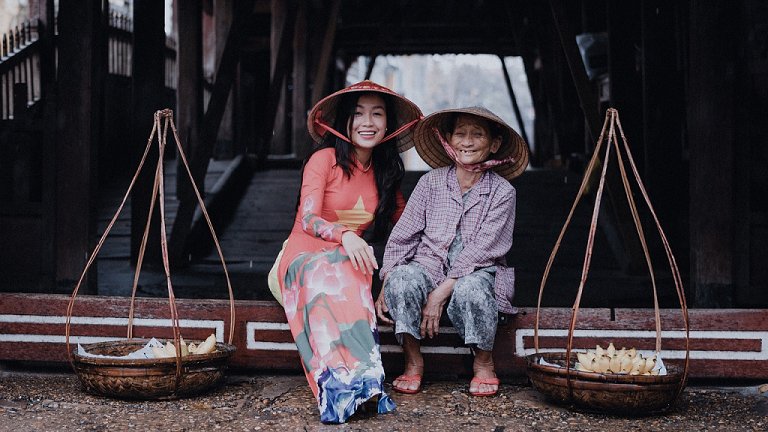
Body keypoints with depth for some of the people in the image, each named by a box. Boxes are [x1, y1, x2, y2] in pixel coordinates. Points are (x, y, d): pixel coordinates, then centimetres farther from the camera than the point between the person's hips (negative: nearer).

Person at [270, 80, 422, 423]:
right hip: (303, 256, -3)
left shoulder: (384, 173, 13)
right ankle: (356, 380, -53)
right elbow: (307, 219, -17)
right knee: (326, 272, -41)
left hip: (348, 261, 4)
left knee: (342, 273, -36)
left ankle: (344, 387, -49)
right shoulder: (325, 159, -6)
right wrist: (345, 235, -36)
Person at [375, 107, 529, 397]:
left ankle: (483, 361, -9)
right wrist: (385, 287, -11)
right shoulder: (431, 182, 4)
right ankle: (413, 360, -12)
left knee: (469, 288, -37)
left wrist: (442, 292, -22)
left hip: (477, 272, -2)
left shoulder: (502, 191, -2)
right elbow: (402, 236, 3)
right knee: (401, 278, -32)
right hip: (429, 265, 2)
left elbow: (483, 248, -12)